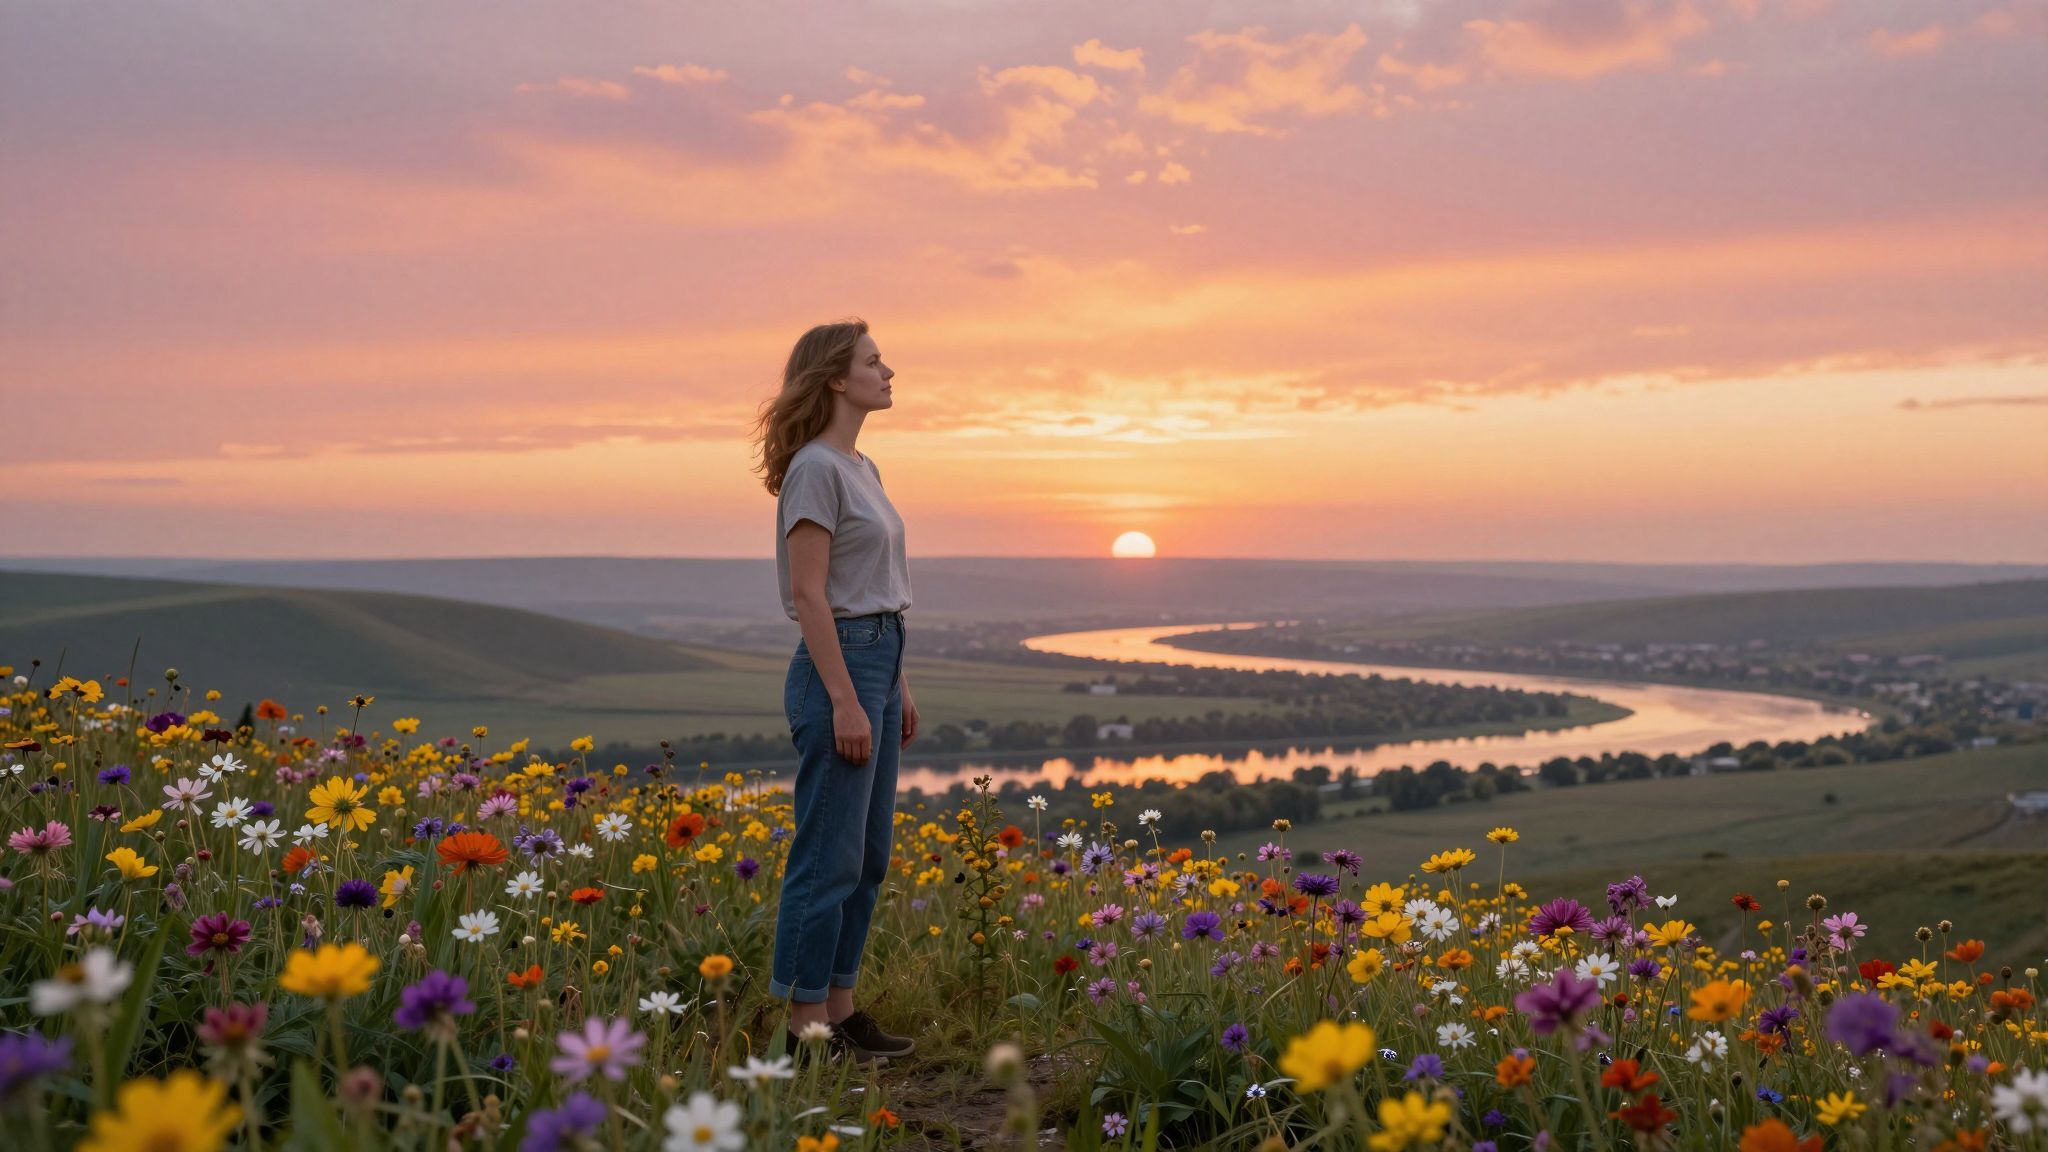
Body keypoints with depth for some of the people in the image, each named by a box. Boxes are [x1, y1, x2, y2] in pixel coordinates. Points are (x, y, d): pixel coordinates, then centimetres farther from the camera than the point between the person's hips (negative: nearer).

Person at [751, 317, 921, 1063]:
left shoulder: (861, 468, 16)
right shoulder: (815, 469, -13)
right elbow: (810, 596, -18)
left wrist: (898, 687, 19)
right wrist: (846, 702, -20)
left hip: (879, 662, 10)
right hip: (839, 665, -10)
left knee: (868, 854, 13)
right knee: (830, 857, -3)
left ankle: (839, 1011, 22)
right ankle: (806, 1028, 7)